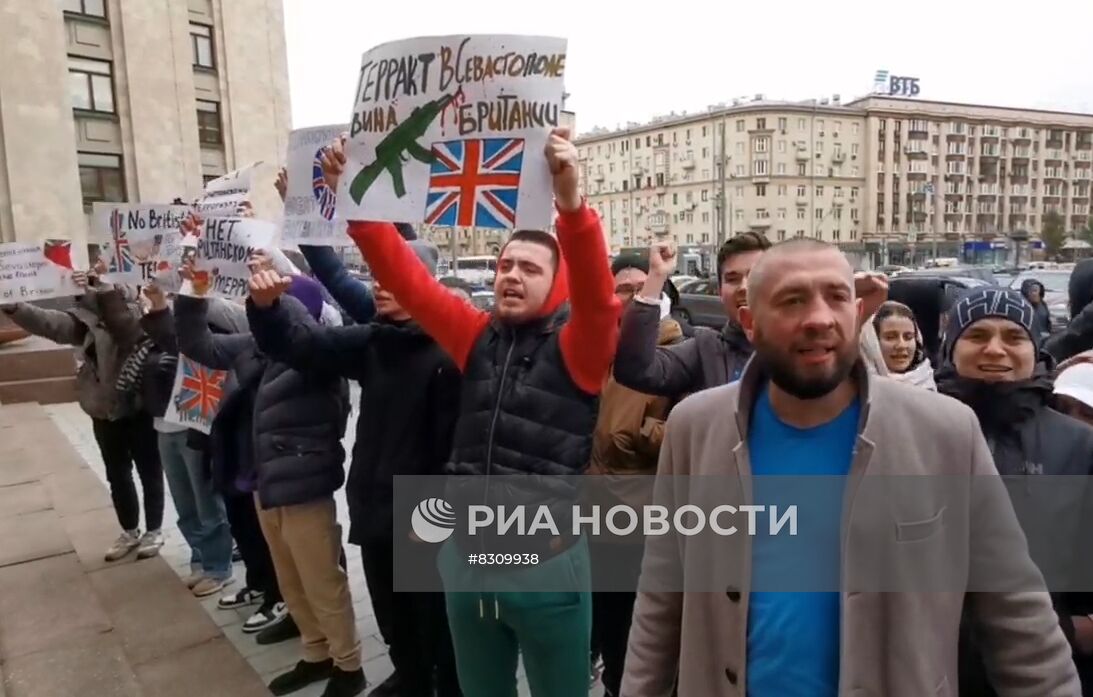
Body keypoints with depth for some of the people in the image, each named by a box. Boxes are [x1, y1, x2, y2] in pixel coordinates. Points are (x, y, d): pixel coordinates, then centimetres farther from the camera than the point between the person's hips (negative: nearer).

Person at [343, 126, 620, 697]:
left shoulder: (576, 345, -8)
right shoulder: (477, 337, 3)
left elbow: (596, 291, -27)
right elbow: (405, 276, -1)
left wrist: (571, 202, -43)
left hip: (547, 562, -4)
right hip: (465, 556, 4)